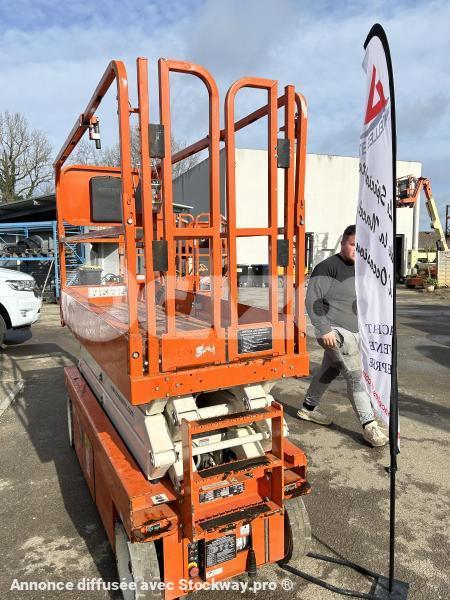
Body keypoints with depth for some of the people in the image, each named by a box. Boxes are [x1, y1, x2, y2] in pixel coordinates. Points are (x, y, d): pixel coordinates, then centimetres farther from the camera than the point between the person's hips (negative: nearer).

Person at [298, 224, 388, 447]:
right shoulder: (328, 267, -14)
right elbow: (313, 300, -17)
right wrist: (324, 329, -21)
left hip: (354, 332, 9)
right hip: (336, 332, -9)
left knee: (329, 371, 18)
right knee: (356, 376, -8)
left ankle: (308, 408, 34)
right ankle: (369, 426, 1)